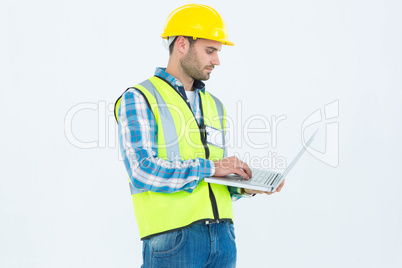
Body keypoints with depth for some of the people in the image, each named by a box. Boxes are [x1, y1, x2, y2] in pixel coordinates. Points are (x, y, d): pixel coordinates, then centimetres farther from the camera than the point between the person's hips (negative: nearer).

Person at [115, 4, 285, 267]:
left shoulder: (213, 105, 19)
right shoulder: (139, 99, -3)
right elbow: (143, 171, -16)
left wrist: (242, 187, 3)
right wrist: (211, 167, -13)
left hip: (222, 235, 6)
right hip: (172, 237, -6)